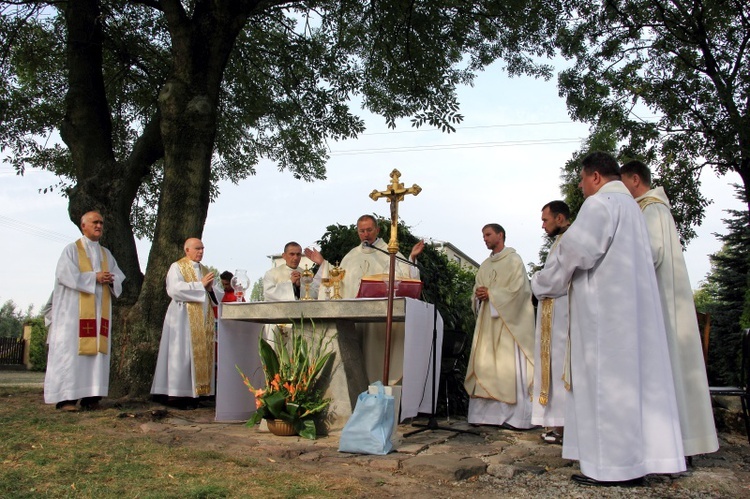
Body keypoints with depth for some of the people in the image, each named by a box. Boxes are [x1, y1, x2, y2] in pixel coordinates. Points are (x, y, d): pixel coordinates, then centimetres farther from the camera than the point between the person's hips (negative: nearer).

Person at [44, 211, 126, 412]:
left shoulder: (106, 254, 20)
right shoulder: (72, 249, 4)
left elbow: (119, 277, 15)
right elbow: (65, 275, -9)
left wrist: (111, 279, -7)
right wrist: (94, 278, -11)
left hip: (100, 311, 5)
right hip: (74, 310, -5)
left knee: (97, 350, -1)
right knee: (71, 350, -8)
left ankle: (90, 396, 0)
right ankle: (65, 397, -7)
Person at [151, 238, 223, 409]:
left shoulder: (205, 271, 19)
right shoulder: (177, 267, 1)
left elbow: (219, 294, 15)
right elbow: (174, 289, -16)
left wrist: (211, 288, -7)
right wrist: (200, 285, -15)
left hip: (204, 321, 6)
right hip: (183, 318, -6)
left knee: (202, 355, 2)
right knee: (182, 355, -7)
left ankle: (193, 393, 6)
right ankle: (177, 394, -3)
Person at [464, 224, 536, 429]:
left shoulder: (514, 260, -1)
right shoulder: (485, 265, 19)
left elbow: (518, 289, -11)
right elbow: (477, 289, 18)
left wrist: (491, 294, -11)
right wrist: (479, 295, -4)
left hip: (508, 321, -6)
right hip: (487, 322, 7)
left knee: (511, 367, -8)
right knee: (486, 366, 1)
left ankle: (517, 416, -4)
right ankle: (487, 413, 4)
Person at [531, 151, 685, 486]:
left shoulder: (599, 204, -8)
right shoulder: (630, 205, 21)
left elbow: (573, 251, -14)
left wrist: (543, 284, 0)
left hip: (605, 308, -9)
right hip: (634, 306, 9)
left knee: (605, 380, -6)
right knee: (633, 376, 9)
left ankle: (612, 466, -2)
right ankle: (640, 457, 14)